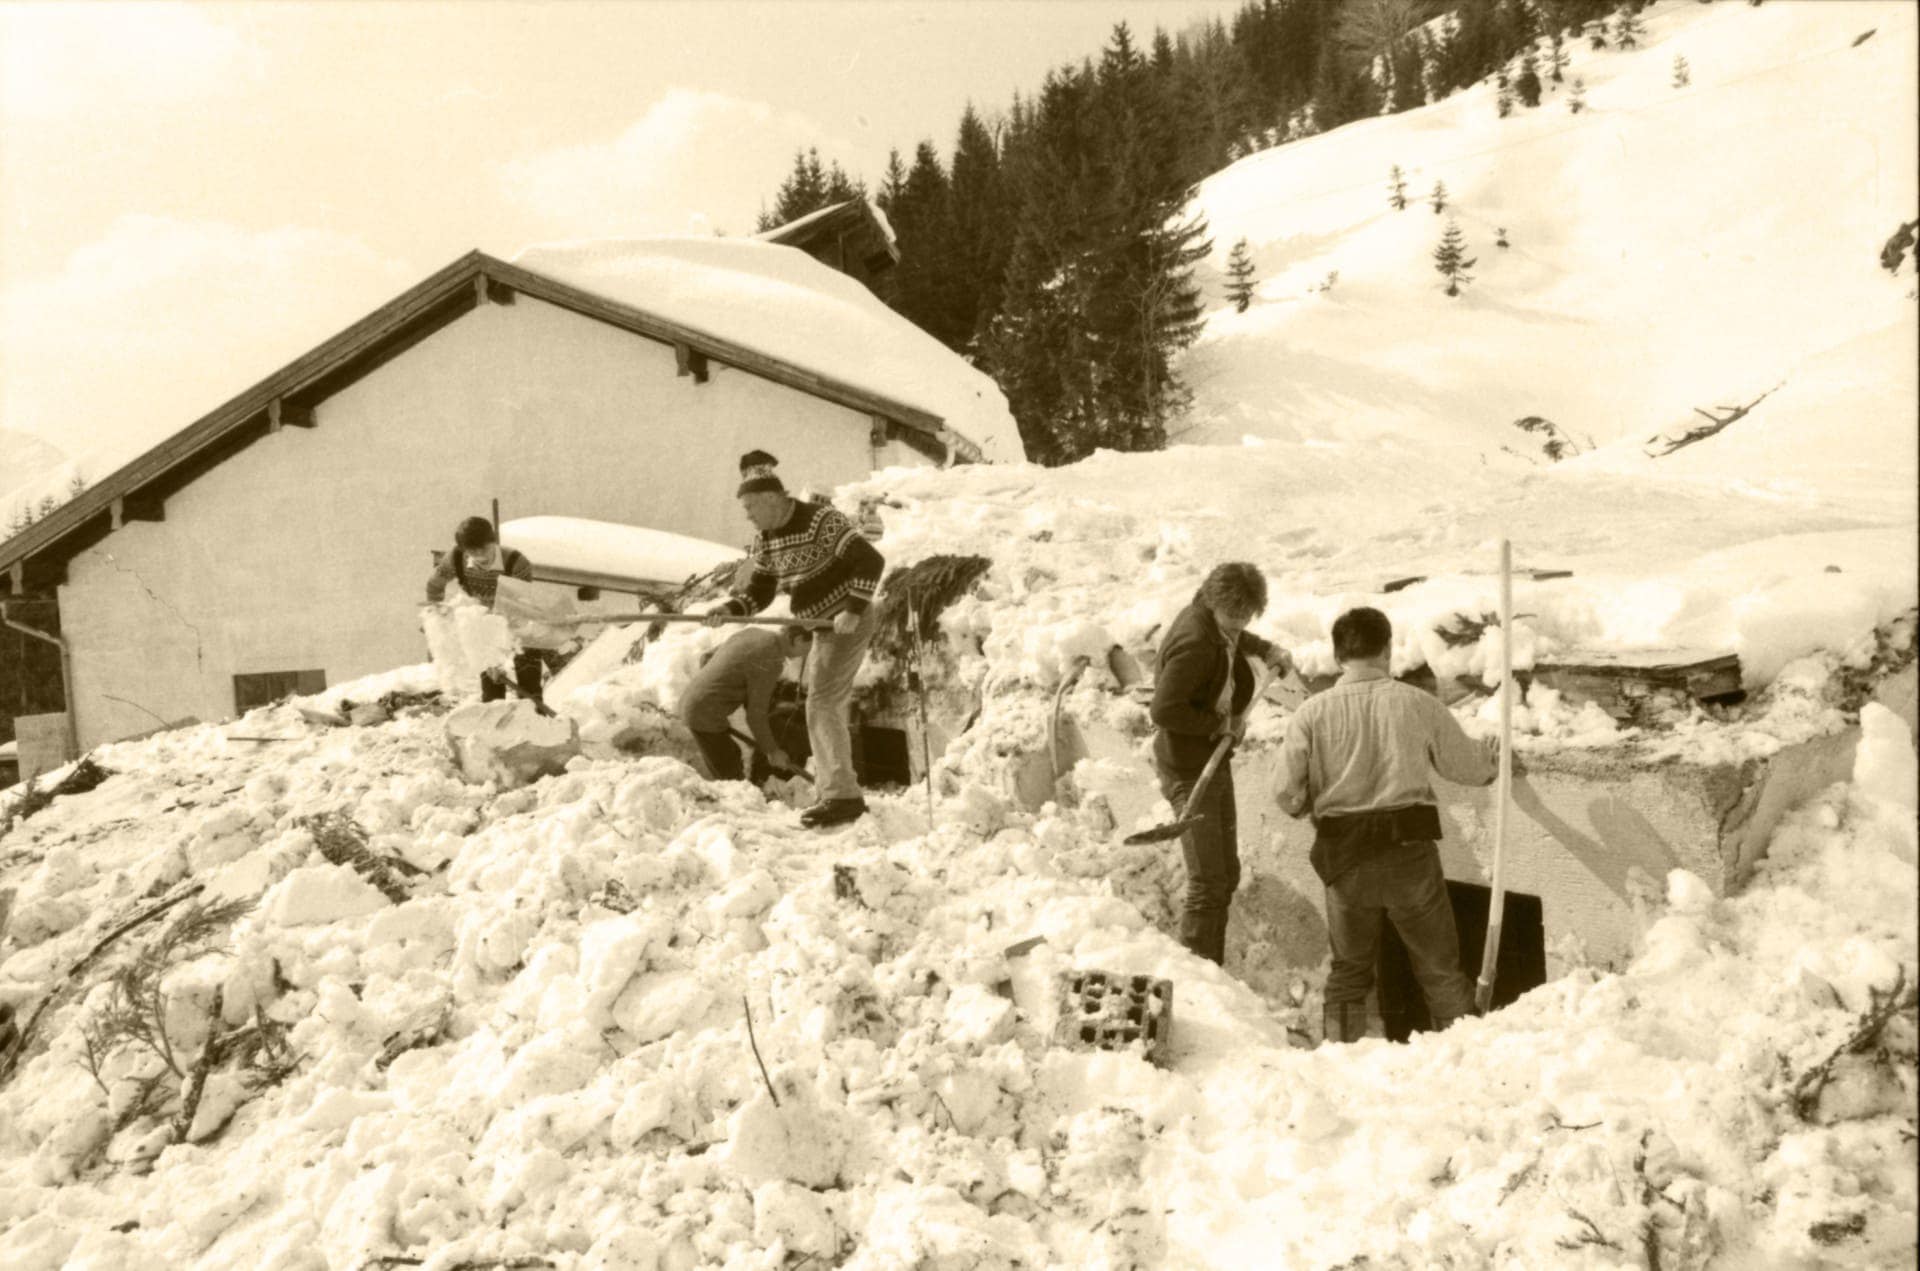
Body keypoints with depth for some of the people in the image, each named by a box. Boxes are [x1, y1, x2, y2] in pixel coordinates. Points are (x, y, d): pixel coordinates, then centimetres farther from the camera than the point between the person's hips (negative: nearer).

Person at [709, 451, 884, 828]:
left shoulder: (822, 521, -20)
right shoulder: (765, 539, 5)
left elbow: (870, 561, -22)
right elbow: (759, 591, 7)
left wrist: (853, 609, -29)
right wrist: (731, 609, -11)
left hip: (849, 623, -9)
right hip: (825, 628, 9)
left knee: (822, 705, -15)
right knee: (829, 707, 15)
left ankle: (840, 796, -15)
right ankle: (839, 792, 26)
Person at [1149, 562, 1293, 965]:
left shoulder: (1218, 620, 2)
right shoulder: (1194, 643, -27)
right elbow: (1164, 710, -33)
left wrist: (1265, 649, 15)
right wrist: (1219, 723, -23)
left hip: (1215, 760, 10)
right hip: (1189, 769, -10)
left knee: (1226, 875, 17)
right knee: (1207, 882, -8)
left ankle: (1212, 968, 29)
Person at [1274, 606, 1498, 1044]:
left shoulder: (1312, 713, -6)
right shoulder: (1418, 704, -5)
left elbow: (1289, 797, -6)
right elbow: (1466, 766, 7)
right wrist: (1489, 758, 30)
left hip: (1343, 859, 1)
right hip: (1409, 849, -1)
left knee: (1349, 970, 18)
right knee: (1440, 968, 14)